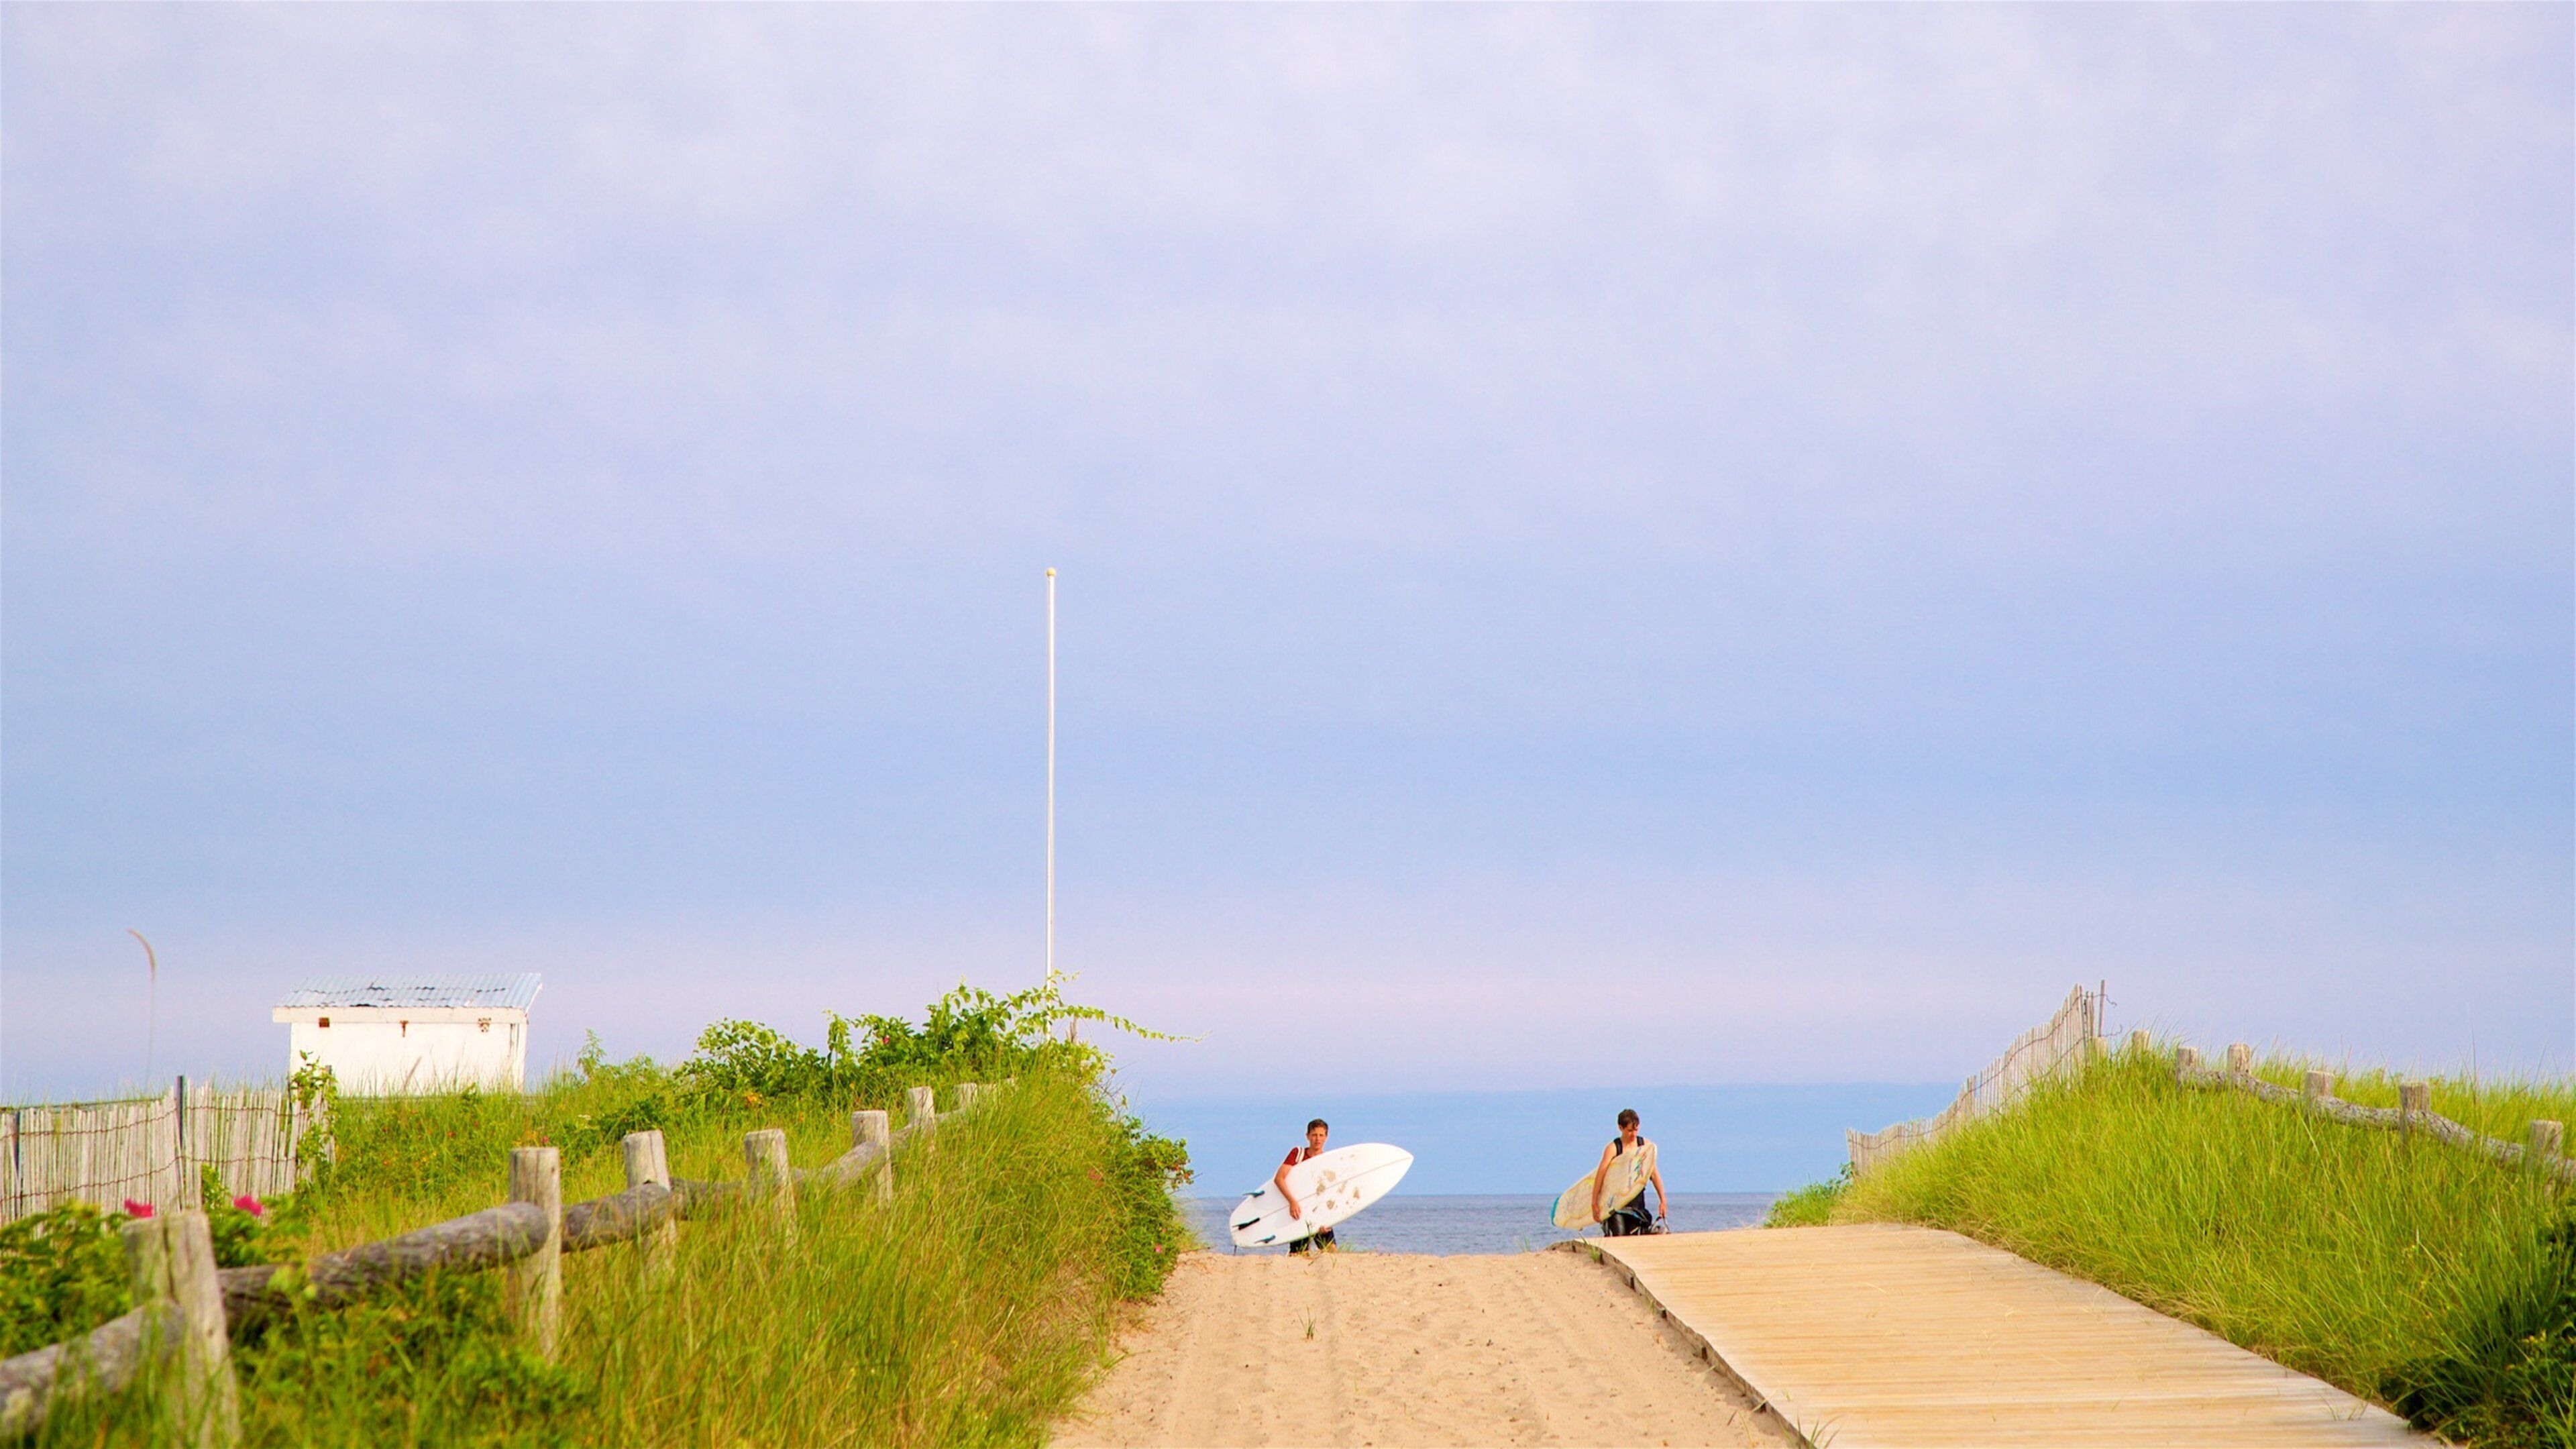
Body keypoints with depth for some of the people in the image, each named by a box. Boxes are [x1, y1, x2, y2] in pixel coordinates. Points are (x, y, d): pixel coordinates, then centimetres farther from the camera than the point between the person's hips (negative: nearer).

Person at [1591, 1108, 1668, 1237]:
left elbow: (1654, 1174, 6)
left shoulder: (1645, 1145, 2)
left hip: (1637, 1200, 4)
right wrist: (1594, 1203, -16)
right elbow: (1600, 1175, -12)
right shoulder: (1613, 1148, -10)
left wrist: (1663, 1200, 4)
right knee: (1619, 1237, -15)